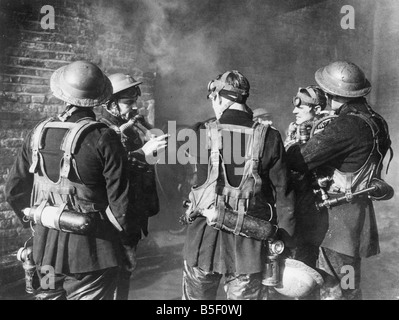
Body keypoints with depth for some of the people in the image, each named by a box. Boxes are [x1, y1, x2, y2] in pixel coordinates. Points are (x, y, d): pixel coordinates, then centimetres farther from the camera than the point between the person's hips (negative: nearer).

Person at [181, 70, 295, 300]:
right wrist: (286, 239, 6)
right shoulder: (268, 137, -9)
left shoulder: (200, 133, -9)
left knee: (196, 296, 22)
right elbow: (283, 194, -7)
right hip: (248, 246, 0)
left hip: (203, 240, 1)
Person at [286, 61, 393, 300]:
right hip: (358, 208, 9)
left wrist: (292, 143, -1)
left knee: (334, 290, 4)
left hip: (342, 214, -9)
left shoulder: (346, 126, -22)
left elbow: (300, 160, -22)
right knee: (349, 288, 23)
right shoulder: (373, 120, 7)